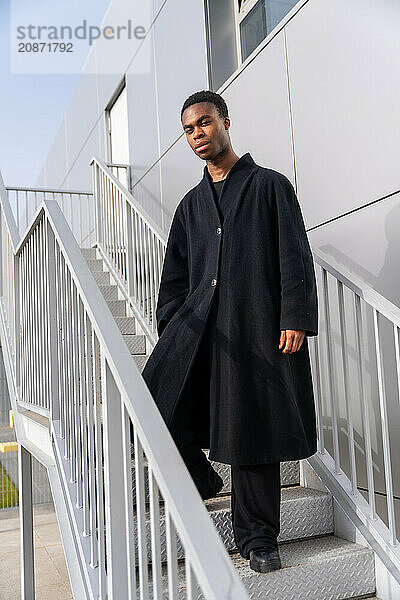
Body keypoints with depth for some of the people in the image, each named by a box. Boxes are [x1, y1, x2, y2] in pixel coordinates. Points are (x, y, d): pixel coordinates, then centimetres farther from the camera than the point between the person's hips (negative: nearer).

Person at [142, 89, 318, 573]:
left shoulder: (269, 185, 9)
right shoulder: (191, 204, 22)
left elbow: (295, 258, 0)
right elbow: (173, 276, 20)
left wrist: (296, 318, -11)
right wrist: (168, 333, 10)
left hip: (255, 324, -4)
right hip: (196, 321, 4)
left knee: (252, 428, -1)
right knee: (155, 398, -12)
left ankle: (257, 538, 16)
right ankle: (198, 481, 16)